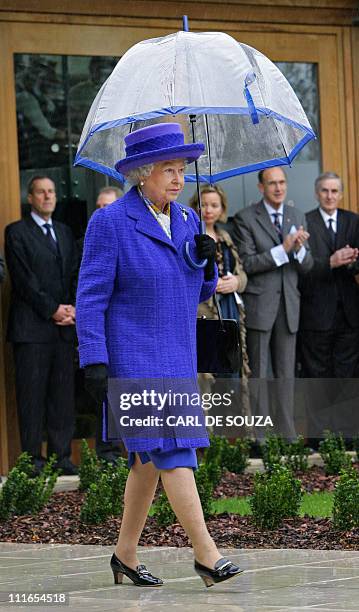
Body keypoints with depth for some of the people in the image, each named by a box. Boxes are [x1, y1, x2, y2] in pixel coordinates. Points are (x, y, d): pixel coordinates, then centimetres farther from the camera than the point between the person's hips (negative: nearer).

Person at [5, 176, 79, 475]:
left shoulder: (65, 232, 20)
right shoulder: (17, 232, 1)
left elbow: (75, 274, 16)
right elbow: (23, 279, -7)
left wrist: (73, 307, -2)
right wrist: (52, 310, -10)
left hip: (64, 327, 5)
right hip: (32, 325, -5)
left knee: (63, 393, 4)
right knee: (32, 394, -4)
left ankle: (62, 456, 8)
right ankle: (33, 459, -2)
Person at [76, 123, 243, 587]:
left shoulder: (186, 221, 10)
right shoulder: (110, 223, -10)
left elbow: (199, 293, 16)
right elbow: (91, 296, -11)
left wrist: (206, 261, -5)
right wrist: (94, 361, -18)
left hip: (175, 359, 7)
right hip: (134, 359, -7)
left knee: (150, 458, 10)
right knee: (173, 450, -13)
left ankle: (125, 556, 20)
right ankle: (206, 554, -14)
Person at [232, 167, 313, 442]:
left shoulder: (297, 217, 11)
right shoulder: (245, 218, -5)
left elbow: (306, 267, 9)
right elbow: (246, 264, -12)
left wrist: (300, 249, -14)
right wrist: (282, 249, -21)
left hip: (288, 305, 5)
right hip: (259, 304, -5)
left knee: (286, 373, 8)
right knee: (258, 372, -1)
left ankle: (287, 433, 13)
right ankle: (257, 437, 3)